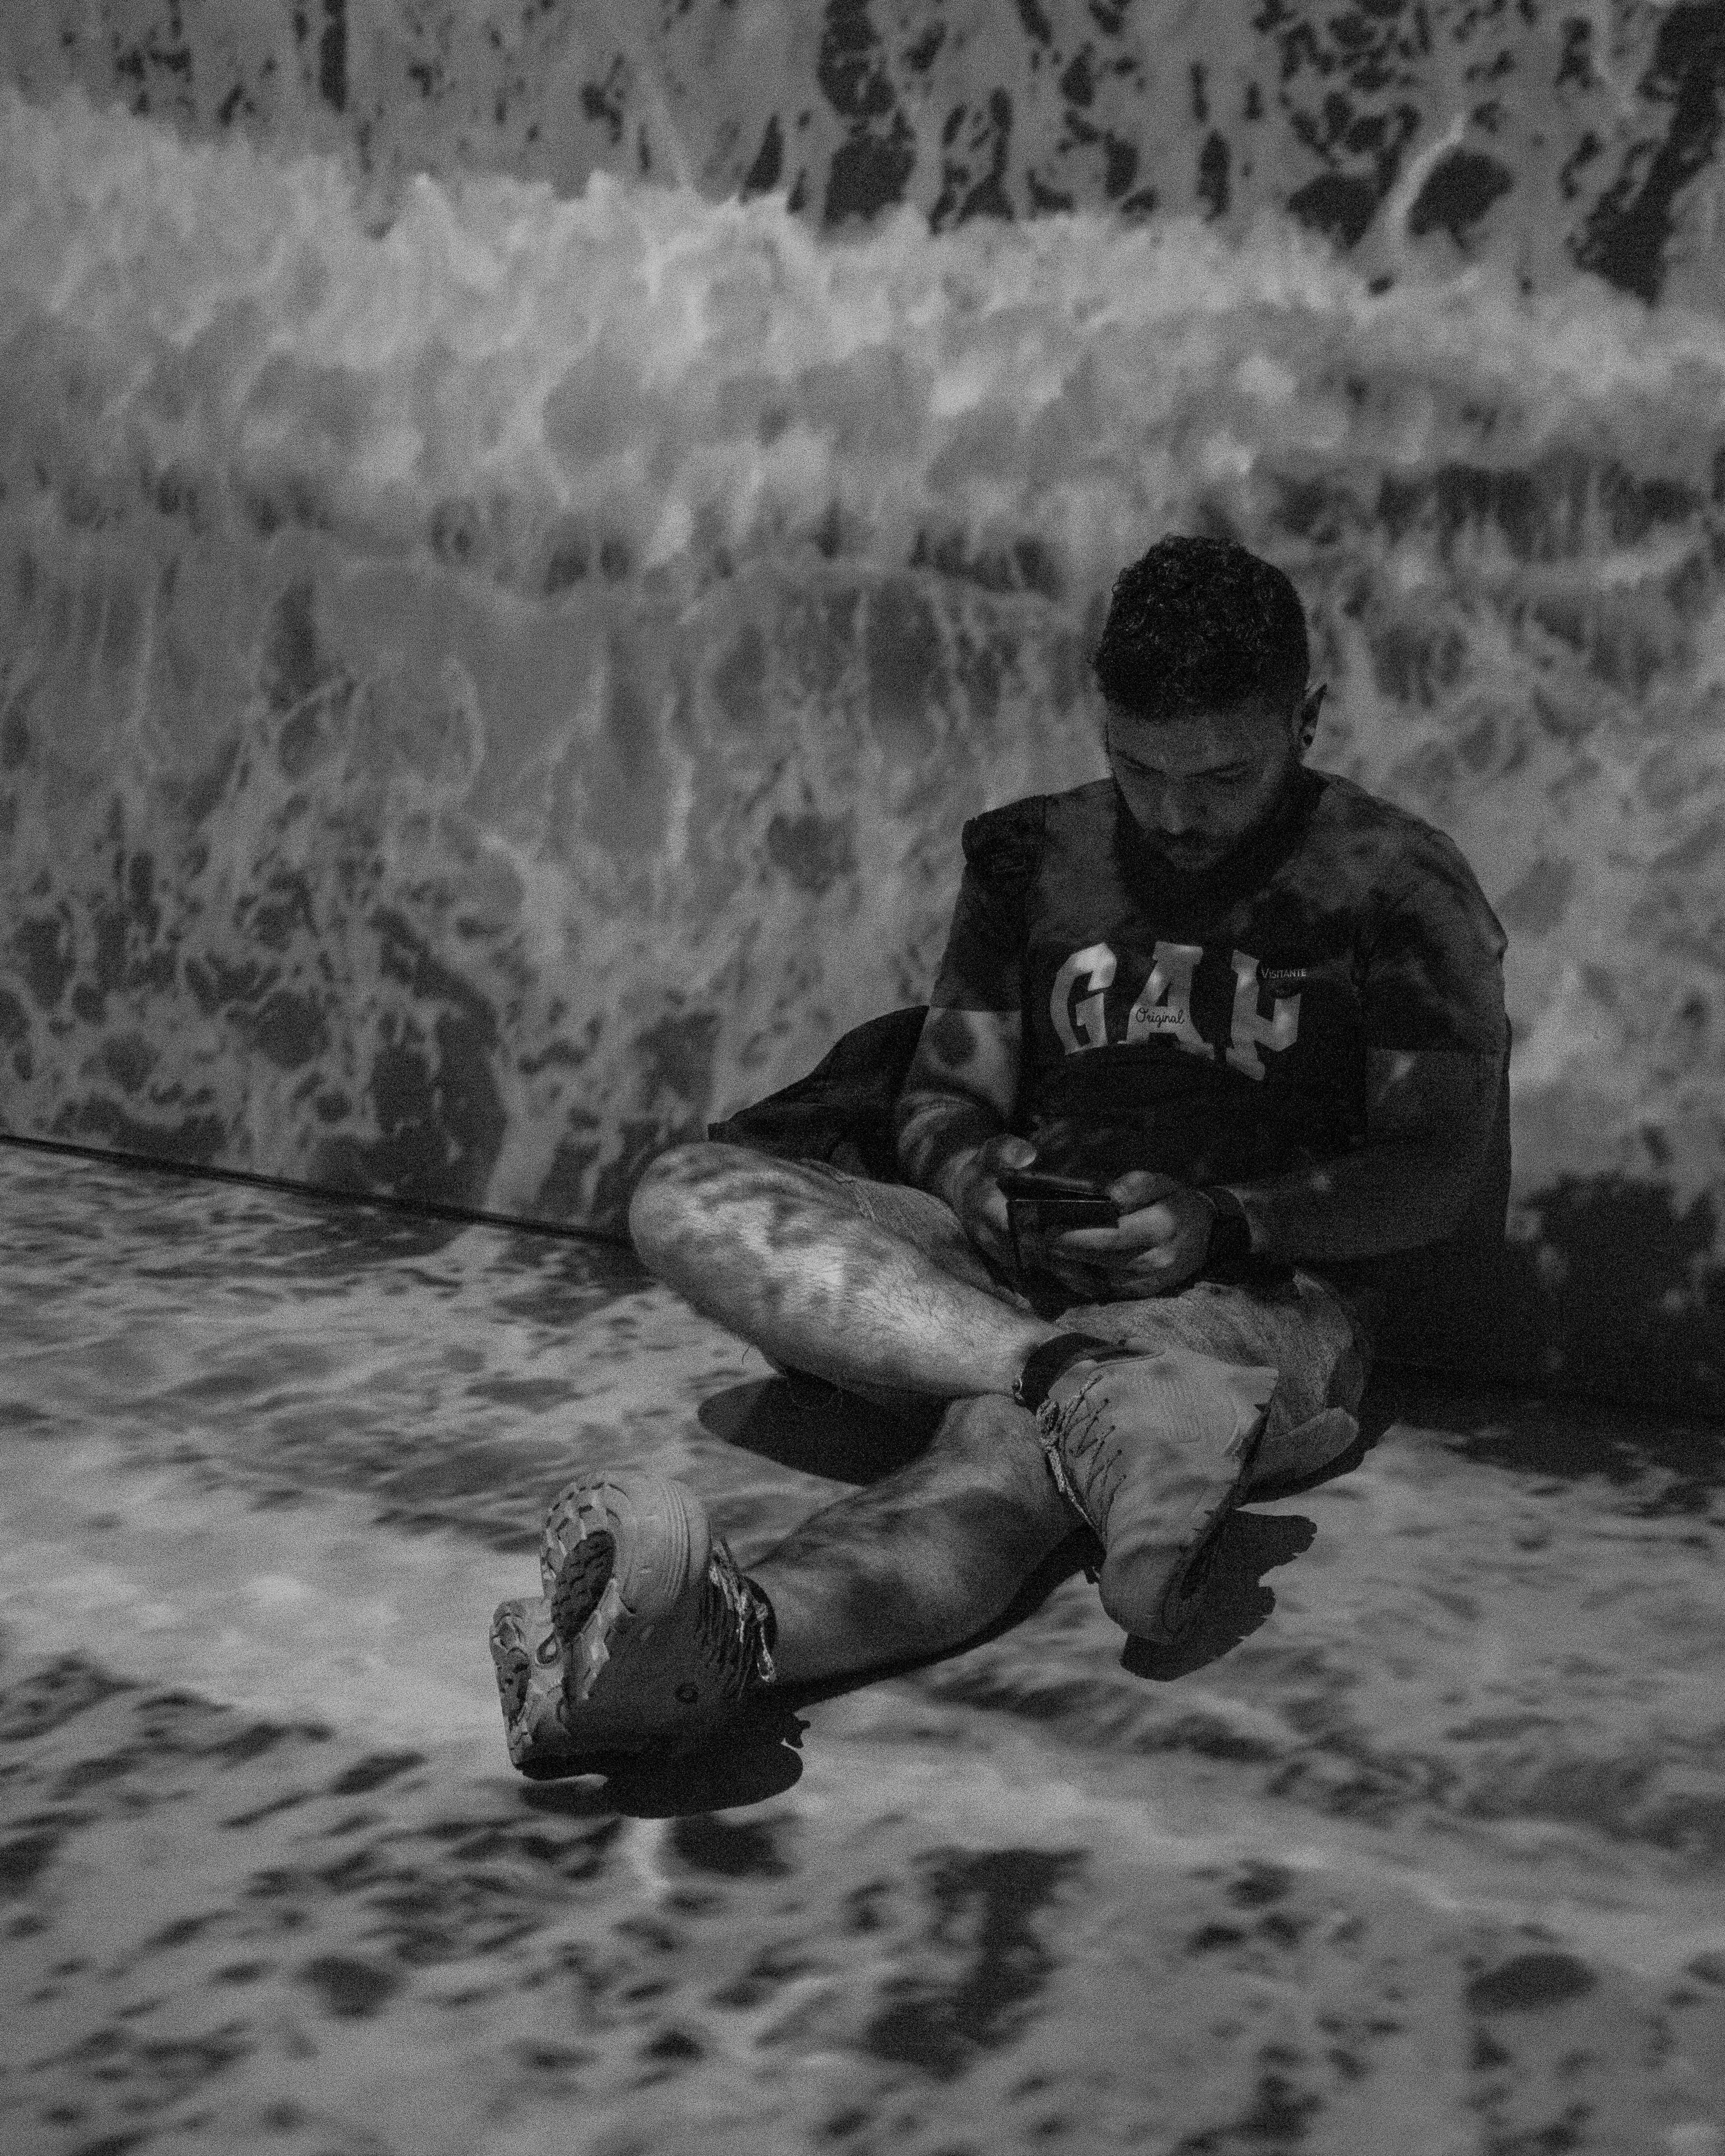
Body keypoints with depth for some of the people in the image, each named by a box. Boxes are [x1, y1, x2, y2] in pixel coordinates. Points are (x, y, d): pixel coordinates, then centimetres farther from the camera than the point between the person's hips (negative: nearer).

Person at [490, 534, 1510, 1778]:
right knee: (689, 1197, -21)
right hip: (1019, 1273, 5)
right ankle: (1087, 1395, -40)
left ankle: (735, 1638, -69)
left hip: (1264, 1290, -5)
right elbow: (944, 1095, 16)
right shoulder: (1033, 857, 16)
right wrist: (975, 1174, -10)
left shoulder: (1393, 882, 4)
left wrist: (1224, 1223, -18)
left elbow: (1441, 1172, -1)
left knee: (1001, 1437, -39)